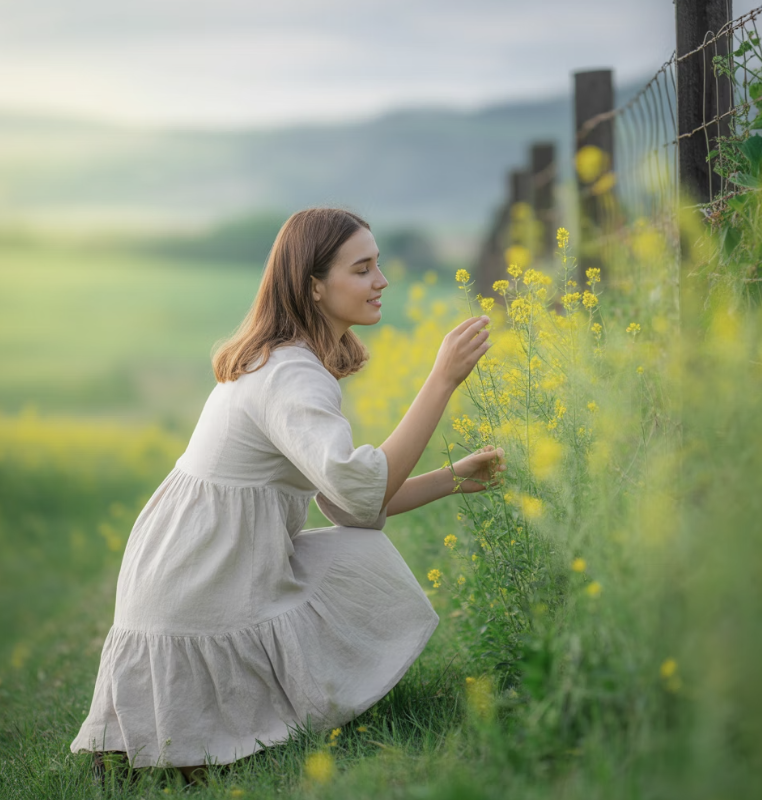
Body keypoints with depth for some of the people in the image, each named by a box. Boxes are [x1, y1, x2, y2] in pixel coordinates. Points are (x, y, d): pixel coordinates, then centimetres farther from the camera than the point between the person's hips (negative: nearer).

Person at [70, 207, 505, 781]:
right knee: (372, 566, -3)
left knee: (369, 556, 17)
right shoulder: (291, 378, -18)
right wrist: (443, 378, -29)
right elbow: (364, 494, -32)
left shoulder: (281, 361, 14)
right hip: (199, 618, -9)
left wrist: (454, 479, 7)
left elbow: (345, 500, 14)